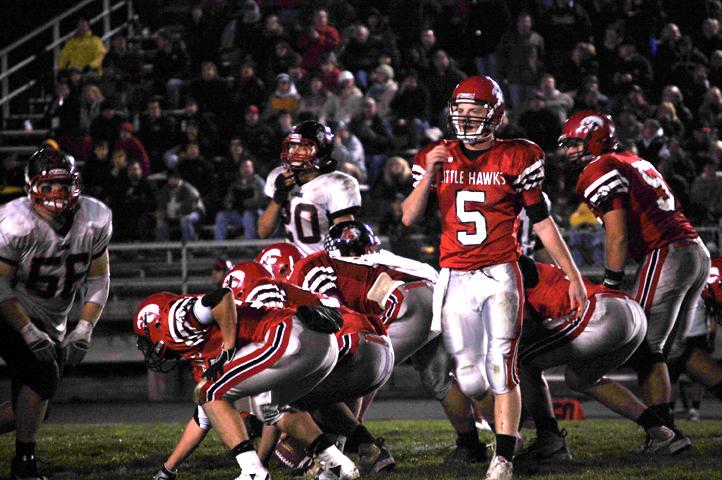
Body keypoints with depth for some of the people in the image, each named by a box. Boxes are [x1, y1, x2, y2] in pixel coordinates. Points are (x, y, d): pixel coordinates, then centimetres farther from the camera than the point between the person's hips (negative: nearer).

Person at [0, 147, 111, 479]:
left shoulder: (95, 221, -8)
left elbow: (97, 281, 2)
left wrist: (84, 330, -10)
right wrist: (30, 333, -24)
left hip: (51, 324, 6)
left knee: (27, 408, 3)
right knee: (43, 376, -24)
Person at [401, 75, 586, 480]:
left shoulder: (515, 158, -1)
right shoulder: (438, 158, 7)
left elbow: (542, 222, 4)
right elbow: (410, 219, 1)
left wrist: (573, 276, 4)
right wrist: (429, 173, -13)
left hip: (500, 275, -3)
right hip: (455, 278, 3)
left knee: (501, 368, -13)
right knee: (470, 380, 3)